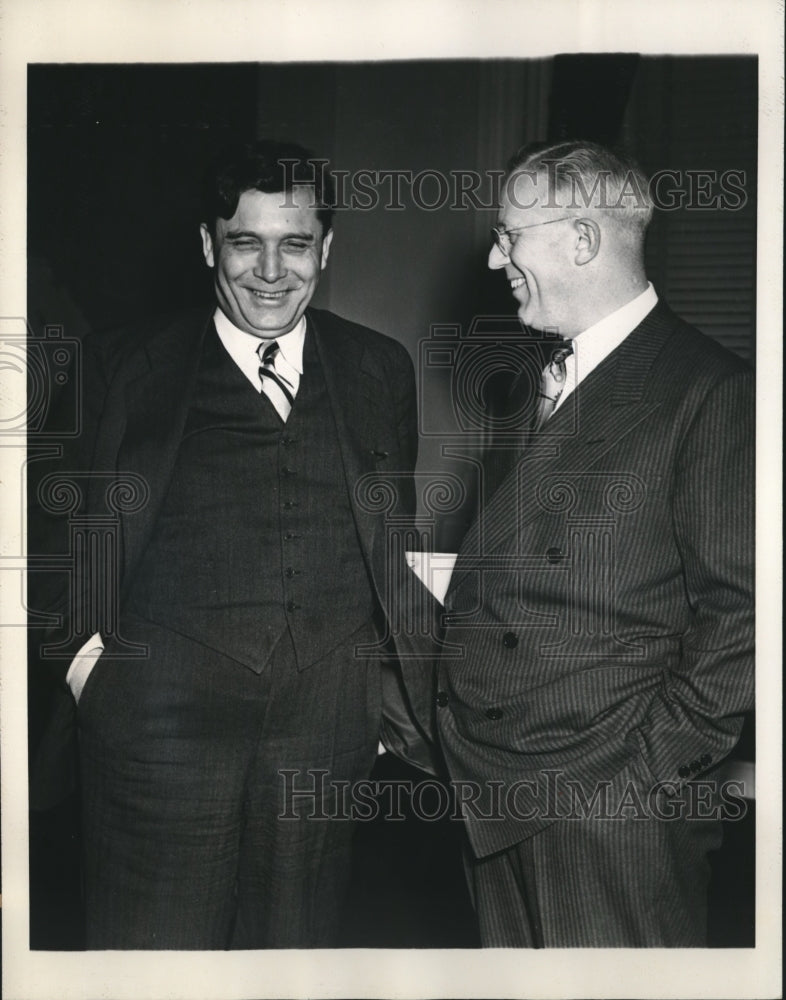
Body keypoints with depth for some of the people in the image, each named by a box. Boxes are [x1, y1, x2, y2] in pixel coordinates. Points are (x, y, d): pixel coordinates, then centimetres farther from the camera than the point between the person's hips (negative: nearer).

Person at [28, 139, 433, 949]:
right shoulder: (124, 367, 6)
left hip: (327, 721, 2)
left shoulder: (380, 371, 11)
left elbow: (400, 543, 14)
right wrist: (80, 653, -6)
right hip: (163, 711, -1)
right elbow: (61, 528, 7)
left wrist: (396, 688, 9)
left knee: (296, 943, 14)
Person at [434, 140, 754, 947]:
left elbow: (739, 610, -12)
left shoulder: (710, 390, -11)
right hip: (489, 786, 7)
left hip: (611, 801, -7)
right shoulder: (532, 378, 12)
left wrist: (655, 769, -12)